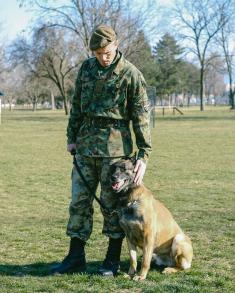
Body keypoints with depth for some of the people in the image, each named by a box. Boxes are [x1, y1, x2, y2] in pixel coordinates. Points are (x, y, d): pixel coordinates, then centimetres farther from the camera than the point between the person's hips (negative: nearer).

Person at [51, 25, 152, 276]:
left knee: (112, 204, 2)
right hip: (85, 145, 5)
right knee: (79, 201, 6)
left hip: (115, 147, -5)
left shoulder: (131, 74, -7)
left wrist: (144, 154, -10)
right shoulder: (86, 68, 8)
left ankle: (113, 259, 13)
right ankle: (75, 257, 14)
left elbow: (141, 116, -7)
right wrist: (72, 137, 13)